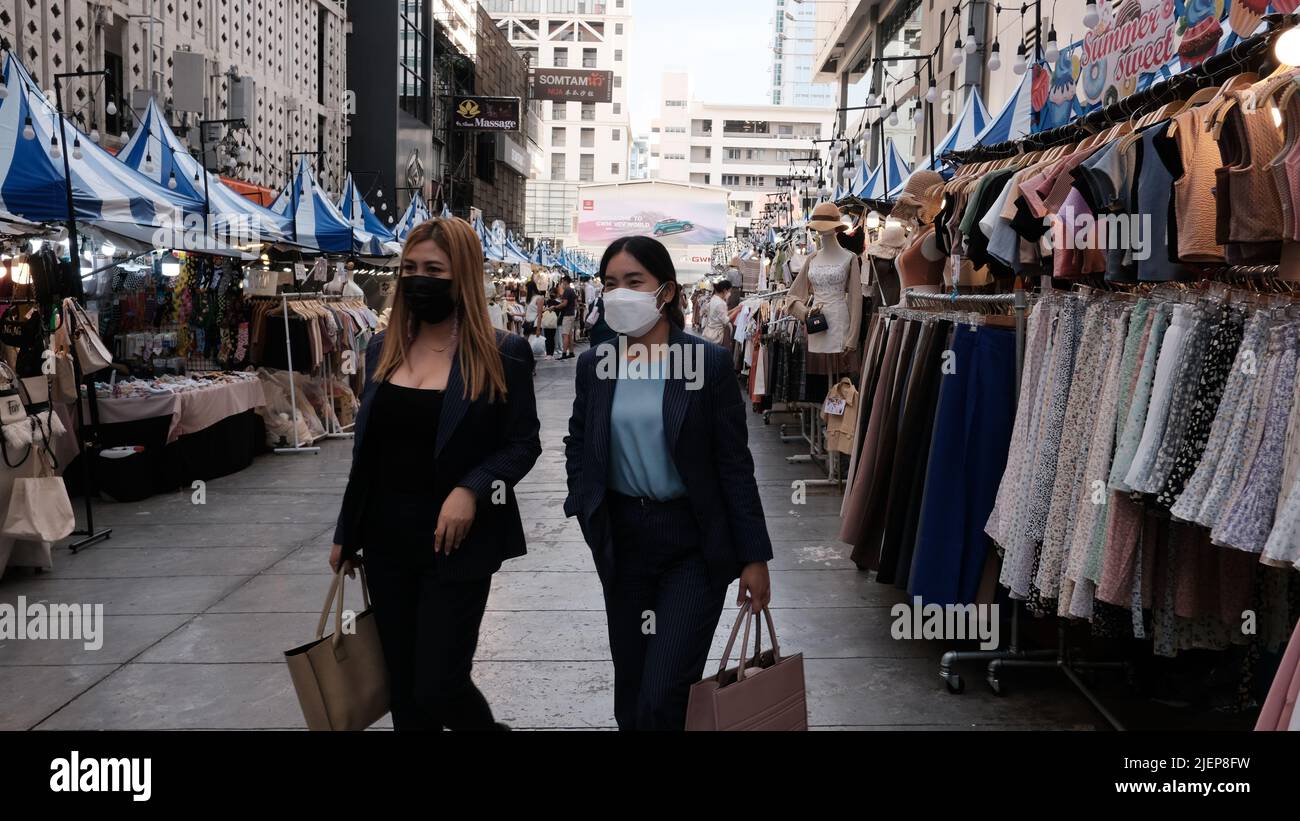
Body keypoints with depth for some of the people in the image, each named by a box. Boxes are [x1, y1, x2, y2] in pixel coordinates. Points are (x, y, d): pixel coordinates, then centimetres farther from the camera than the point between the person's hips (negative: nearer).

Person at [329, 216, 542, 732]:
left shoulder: (502, 354, -8)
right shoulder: (382, 349, 7)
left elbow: (524, 444, -5)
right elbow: (366, 450, 13)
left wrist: (472, 490, -22)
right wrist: (346, 533, 15)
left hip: (456, 543, -5)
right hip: (387, 540, 5)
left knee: (439, 686, -4)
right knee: (403, 689, 13)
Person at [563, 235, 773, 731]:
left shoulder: (709, 362, -9)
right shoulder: (594, 364, 2)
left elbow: (735, 465, -8)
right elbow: (577, 445, 16)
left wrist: (754, 556, -8)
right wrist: (587, 510, 1)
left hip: (694, 544, -4)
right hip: (621, 538, 4)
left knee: (662, 700, -9)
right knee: (630, 691, 14)